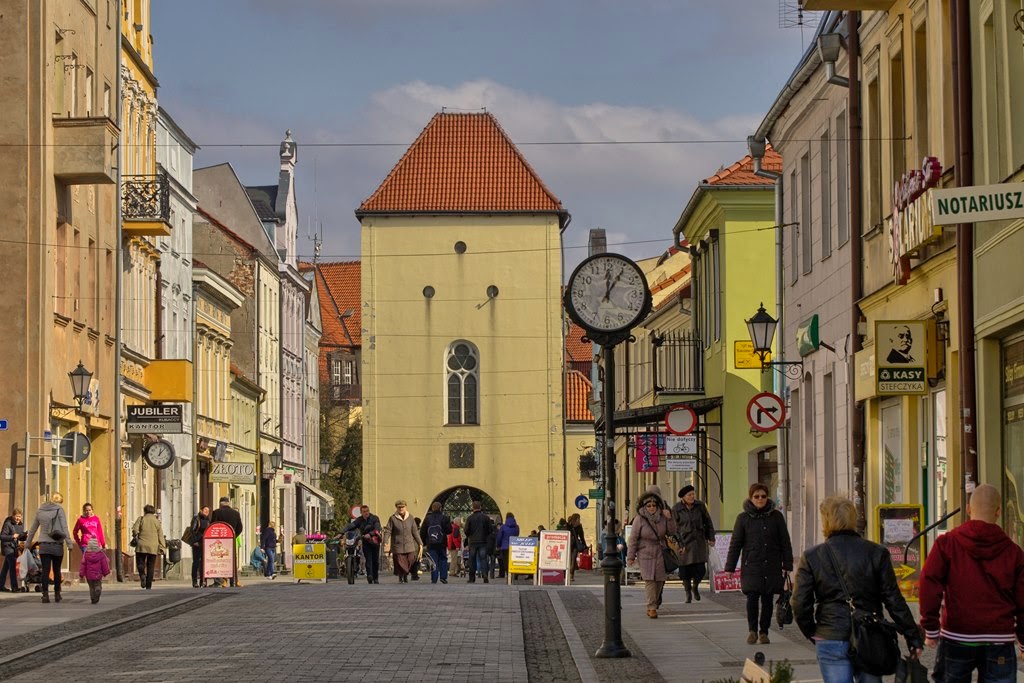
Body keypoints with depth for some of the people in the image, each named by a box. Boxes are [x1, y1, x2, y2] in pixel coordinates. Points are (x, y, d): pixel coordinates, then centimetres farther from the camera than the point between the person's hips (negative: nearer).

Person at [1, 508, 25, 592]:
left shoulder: (21, 524, 8)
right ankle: (14, 587, -17)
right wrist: (12, 537, -30)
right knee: (13, 566, -15)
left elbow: (21, 537, 16)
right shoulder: (8, 524, -14)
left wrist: (25, 536, -6)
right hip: (7, 547, -7)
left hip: (14, 547, 7)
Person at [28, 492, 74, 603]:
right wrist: (69, 543, -8)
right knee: (57, 570, 9)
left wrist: (28, 543, 23)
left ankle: (45, 594, -9)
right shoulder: (59, 510, -3)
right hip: (57, 545, -2)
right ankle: (57, 594, 14)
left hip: (44, 546, 2)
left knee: (45, 571, 0)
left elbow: (33, 528, 15)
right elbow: (64, 528, -9)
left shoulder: (40, 511, 7)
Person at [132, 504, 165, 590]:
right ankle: (149, 585, 2)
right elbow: (160, 535, 4)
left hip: (142, 545, -1)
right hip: (153, 547, 1)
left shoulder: (141, 519, 3)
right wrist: (162, 548, 4)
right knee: (150, 566, 6)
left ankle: (142, 574, -21)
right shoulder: (156, 521, 8)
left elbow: (135, 529, -10)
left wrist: (135, 535, 13)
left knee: (140, 562, 11)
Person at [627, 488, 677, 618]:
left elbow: (671, 532, 6)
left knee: (660, 580, 3)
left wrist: (670, 519, -11)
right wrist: (631, 556, -6)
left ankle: (653, 605, 21)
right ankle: (652, 607, -12)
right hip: (645, 553, -4)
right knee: (649, 580, -13)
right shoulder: (639, 519, -9)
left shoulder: (662, 517, 1)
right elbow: (633, 538, -6)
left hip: (660, 553, 4)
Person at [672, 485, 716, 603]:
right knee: (685, 571, -1)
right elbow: (674, 528, -6)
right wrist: (679, 544, -11)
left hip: (699, 541, 1)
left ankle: (695, 587, 26)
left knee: (700, 570, -5)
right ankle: (688, 593, 21)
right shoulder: (676, 509, -7)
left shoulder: (700, 506, -1)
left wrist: (711, 538, 7)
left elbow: (708, 522, 10)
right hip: (684, 543, -1)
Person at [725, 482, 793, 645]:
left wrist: (787, 565, 4)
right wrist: (729, 568, 1)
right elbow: (735, 544, 5)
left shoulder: (776, 516, 4)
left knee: (767, 600, 4)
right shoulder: (743, 518, 2)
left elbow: (785, 543, 8)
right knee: (752, 597, -13)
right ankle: (752, 630, 4)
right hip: (751, 566, -1)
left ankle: (764, 632, 17)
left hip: (772, 567, 1)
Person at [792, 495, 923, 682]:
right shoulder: (876, 553, -1)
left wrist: (811, 632, 14)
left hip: (830, 641, -1)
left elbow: (800, 604, -3)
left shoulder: (811, 557, -3)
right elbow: (893, 600, -1)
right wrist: (913, 637, 5)